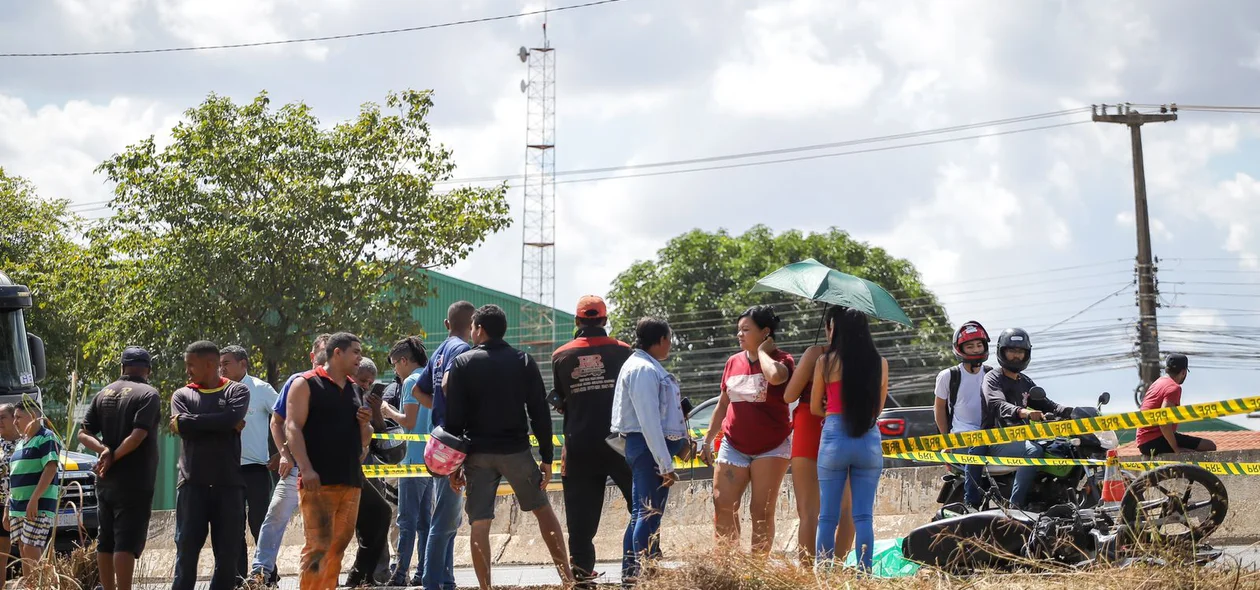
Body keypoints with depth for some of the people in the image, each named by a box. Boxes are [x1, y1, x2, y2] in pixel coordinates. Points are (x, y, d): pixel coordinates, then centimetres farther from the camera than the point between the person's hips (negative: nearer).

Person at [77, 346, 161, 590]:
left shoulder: (103, 394, 12)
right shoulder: (148, 394, -8)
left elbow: (84, 433, 6)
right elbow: (138, 436, -19)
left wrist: (103, 450, -8)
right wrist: (112, 458, -10)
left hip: (105, 481, 6)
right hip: (134, 481, -6)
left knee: (105, 542, 12)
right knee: (127, 543, -9)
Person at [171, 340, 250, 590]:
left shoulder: (237, 391, 7)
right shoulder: (182, 395, 12)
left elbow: (232, 418, -14)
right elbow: (183, 426, -7)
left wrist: (191, 421, -7)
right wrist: (221, 423, -8)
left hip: (228, 485, 0)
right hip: (192, 484, 0)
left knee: (227, 554, 2)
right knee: (186, 551, -4)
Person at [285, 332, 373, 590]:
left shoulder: (355, 390, 20)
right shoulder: (306, 384, 0)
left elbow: (364, 439, 27)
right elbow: (293, 427, -9)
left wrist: (365, 424, 3)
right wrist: (305, 469, -20)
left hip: (351, 481, 7)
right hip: (318, 480, -7)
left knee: (338, 547, 6)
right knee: (318, 546, -14)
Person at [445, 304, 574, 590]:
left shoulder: (462, 364, 0)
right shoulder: (524, 362, 3)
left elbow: (453, 419, -4)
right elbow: (540, 414, 0)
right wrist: (546, 458, 4)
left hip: (479, 454, -1)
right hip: (517, 451, 2)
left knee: (479, 524, 0)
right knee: (543, 509, 17)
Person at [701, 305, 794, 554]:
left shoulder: (780, 360, -5)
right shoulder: (733, 362, 9)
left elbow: (775, 376, -33)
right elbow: (723, 404, 18)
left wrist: (762, 351, -15)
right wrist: (708, 440, 17)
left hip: (771, 447, -4)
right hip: (734, 446, 4)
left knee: (762, 512, -3)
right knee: (723, 507, -4)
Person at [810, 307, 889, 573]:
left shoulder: (826, 361, -3)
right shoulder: (880, 363, 5)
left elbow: (815, 408, 6)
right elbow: (878, 408, 14)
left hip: (835, 438, -2)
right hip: (869, 441, 2)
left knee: (827, 516, 3)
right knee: (864, 516, 5)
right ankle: (864, 573, 2)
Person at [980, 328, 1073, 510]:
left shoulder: (1026, 382, 23)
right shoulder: (993, 379, -3)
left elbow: (1045, 404, 16)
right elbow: (998, 404, -23)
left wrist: (1071, 412, -5)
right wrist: (1023, 412, -44)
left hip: (1021, 437, 8)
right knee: (1034, 451, -33)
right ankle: (1015, 504, -36)